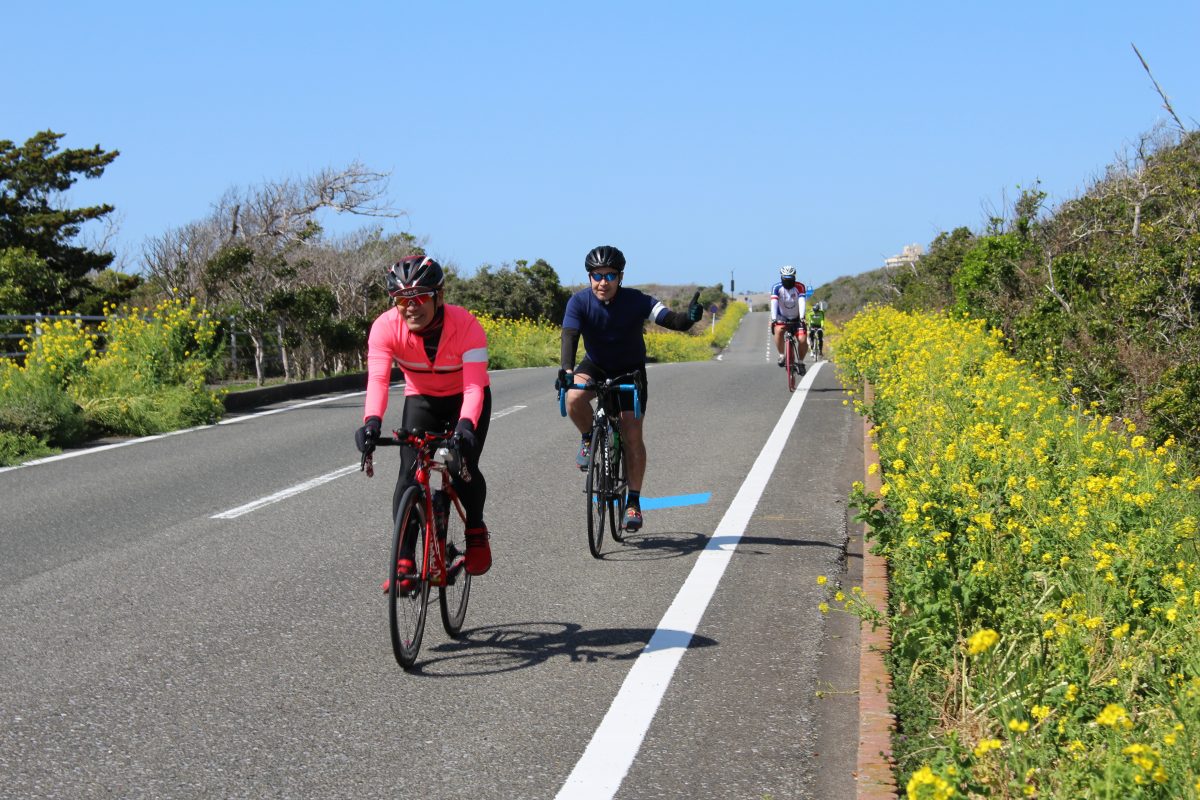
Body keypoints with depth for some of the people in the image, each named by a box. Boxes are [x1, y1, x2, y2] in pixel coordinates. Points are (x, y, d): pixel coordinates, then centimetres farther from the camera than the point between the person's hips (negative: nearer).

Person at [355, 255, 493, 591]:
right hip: (421, 399, 2)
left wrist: (465, 425, -59)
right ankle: (404, 562, -11)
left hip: (466, 399, -2)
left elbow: (474, 386, -40)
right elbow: (377, 380, -38)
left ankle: (476, 531, 9)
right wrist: (372, 421, -57)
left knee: (463, 468, -21)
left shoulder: (466, 326, -32)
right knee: (409, 474, -17)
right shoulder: (386, 327, -27)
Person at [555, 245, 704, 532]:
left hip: (630, 370, -1)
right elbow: (570, 336, -31)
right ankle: (589, 439, -1)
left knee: (633, 433, -11)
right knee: (574, 399, -32)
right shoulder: (579, 302, -19)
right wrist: (566, 369, -49)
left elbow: (671, 320, -32)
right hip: (595, 366, 1)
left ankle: (634, 501, 0)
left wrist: (688, 317, -56)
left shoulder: (637, 301, -22)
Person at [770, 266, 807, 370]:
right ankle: (781, 355, -14)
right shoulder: (776, 287, -17)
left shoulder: (799, 287, -17)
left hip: (796, 318, 0)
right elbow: (774, 303, -29)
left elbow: (801, 302, -28)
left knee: (802, 340, -19)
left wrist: (802, 317, -43)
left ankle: (800, 362, 7)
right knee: (778, 331, -32)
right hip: (782, 317, 0)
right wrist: (773, 319, -43)